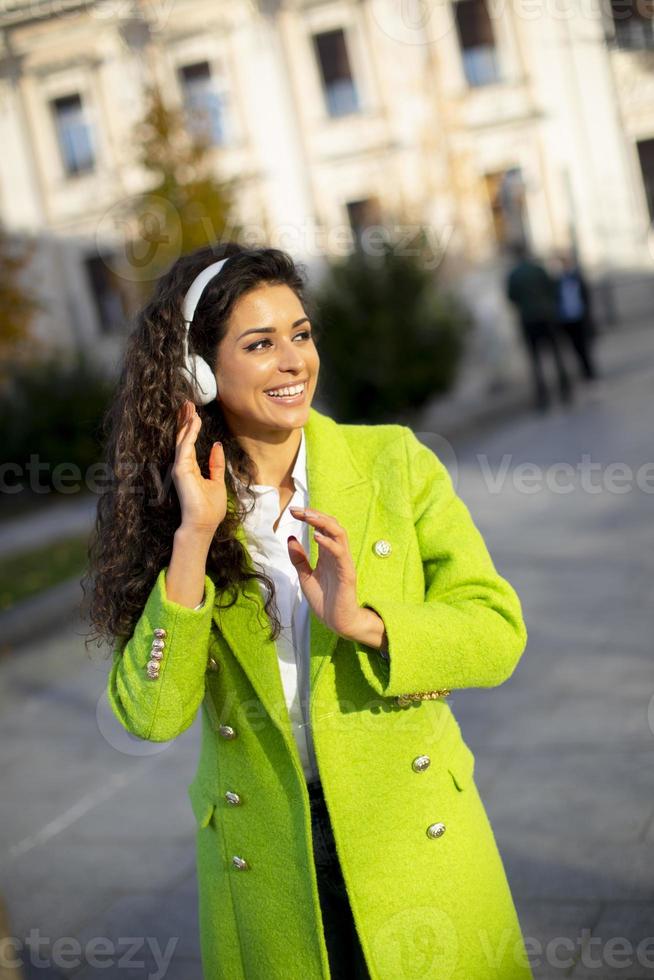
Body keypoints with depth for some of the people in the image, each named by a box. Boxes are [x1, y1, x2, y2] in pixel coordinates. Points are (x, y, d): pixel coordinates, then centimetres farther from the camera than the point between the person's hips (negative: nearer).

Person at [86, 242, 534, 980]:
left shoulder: (393, 461, -7)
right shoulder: (169, 502, -7)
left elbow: (498, 634, -9)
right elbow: (151, 714, -15)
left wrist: (363, 621, -25)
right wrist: (194, 538, -23)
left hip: (416, 834, 0)